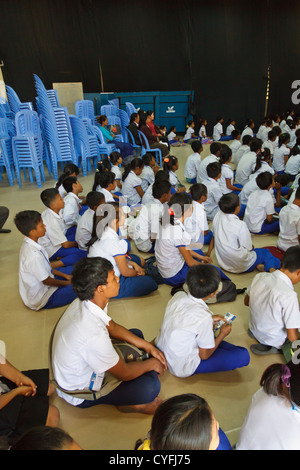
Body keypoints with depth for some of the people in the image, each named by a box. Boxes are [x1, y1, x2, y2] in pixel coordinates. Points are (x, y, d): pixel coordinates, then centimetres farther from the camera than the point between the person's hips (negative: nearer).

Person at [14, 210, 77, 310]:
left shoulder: (28, 244, -4)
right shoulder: (34, 255, -34)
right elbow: (47, 281, -22)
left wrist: (65, 275, 7)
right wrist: (67, 283, -6)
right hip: (41, 299, -9)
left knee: (72, 269, 13)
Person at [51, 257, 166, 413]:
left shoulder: (85, 302, -15)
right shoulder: (92, 333, -41)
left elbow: (112, 327, 3)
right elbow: (124, 373, -25)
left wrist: (148, 347, 0)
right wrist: (152, 364, -7)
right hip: (80, 394, -8)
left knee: (136, 334, 11)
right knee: (151, 385, -22)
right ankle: (128, 404, 8)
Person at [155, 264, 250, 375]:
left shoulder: (178, 295, -12)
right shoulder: (204, 317, -30)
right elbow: (204, 355, -15)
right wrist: (222, 335, 0)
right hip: (181, 368, -7)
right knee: (244, 356, -9)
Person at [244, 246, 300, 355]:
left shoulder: (259, 276, -15)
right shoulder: (289, 295, -34)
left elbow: (246, 302, 3)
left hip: (254, 329, 7)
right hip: (276, 341, -7)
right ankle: (271, 348, -2)